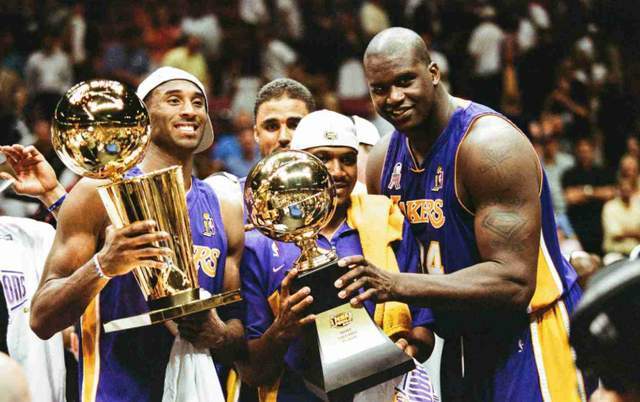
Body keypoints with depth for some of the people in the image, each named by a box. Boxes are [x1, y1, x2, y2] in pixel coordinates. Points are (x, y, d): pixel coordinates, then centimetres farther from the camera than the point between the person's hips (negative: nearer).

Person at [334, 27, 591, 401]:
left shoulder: (490, 144, -21)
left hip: (530, 341, -8)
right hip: (462, 348, 8)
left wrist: (398, 285, -33)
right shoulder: (384, 159, 4)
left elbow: (513, 282, -28)